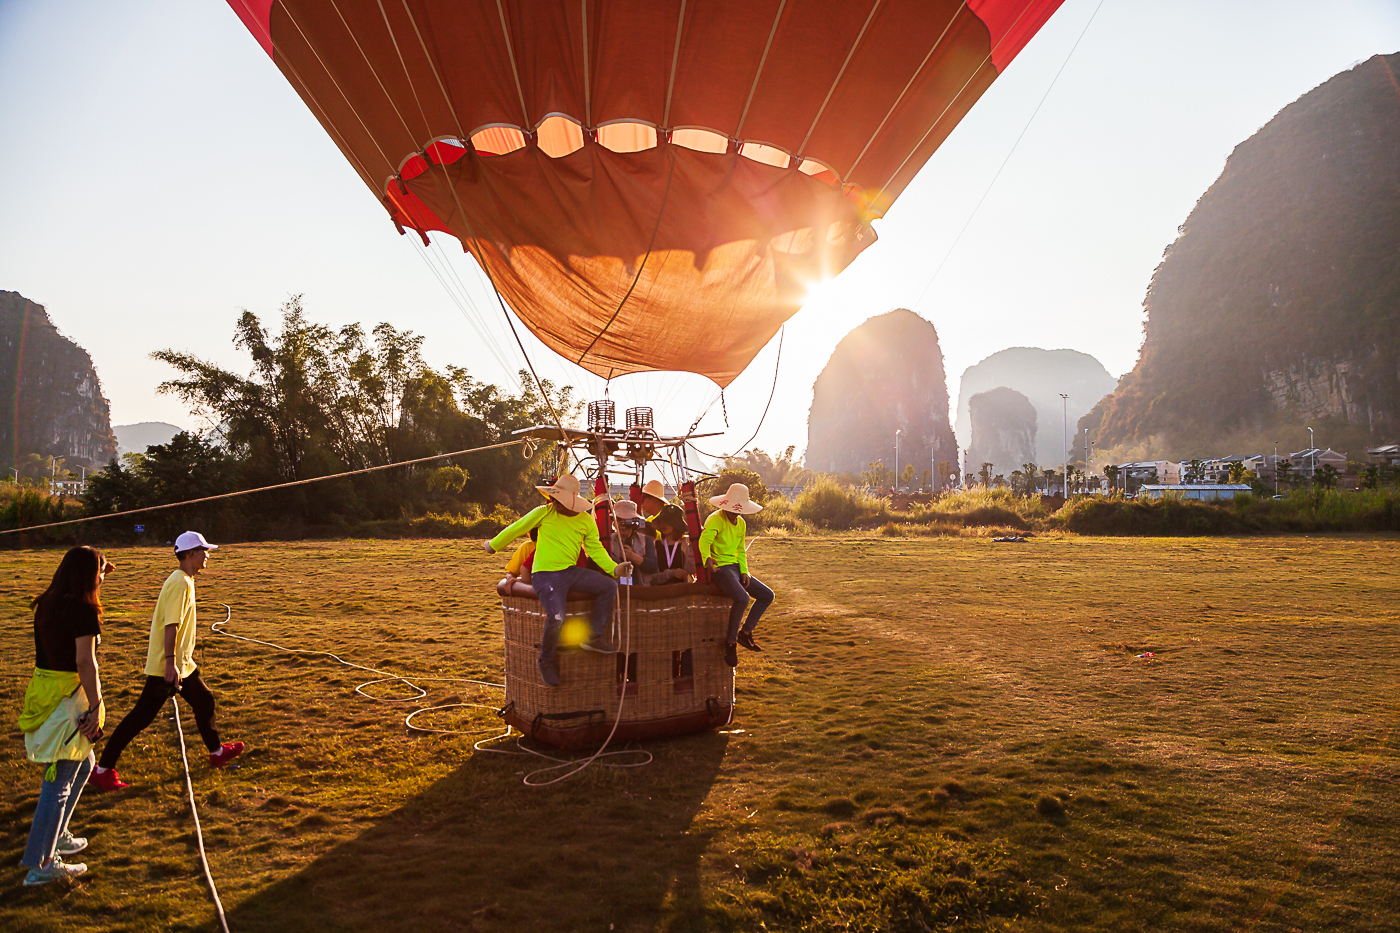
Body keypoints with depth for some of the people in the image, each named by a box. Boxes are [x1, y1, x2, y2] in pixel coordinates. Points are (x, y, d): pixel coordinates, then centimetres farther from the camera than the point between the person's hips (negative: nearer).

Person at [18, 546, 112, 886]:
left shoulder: (47, 605, 7)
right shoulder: (83, 610, -17)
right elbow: (85, 661, -20)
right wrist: (95, 706, -16)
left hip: (42, 689, 9)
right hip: (69, 695, -9)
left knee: (82, 763, 25)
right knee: (59, 780, -1)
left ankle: (57, 836, 33)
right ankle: (40, 864, 5)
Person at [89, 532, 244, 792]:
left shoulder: (185, 581, 11)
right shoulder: (179, 583, -19)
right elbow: (170, 625, -25)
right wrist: (170, 663, -29)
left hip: (182, 663, 11)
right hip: (166, 666, -11)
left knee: (204, 701, 19)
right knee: (141, 716, -5)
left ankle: (216, 752, 34)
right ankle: (103, 770, 4)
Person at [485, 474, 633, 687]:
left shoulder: (586, 521, 4)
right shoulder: (543, 513, -4)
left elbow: (595, 549, 6)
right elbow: (515, 529, 8)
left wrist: (614, 568, -9)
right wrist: (493, 545, 20)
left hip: (571, 572, 4)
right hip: (545, 575, -4)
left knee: (609, 586, -14)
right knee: (556, 618, -24)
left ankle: (596, 637, -3)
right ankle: (545, 661, 4)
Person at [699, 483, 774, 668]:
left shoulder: (741, 524, 13)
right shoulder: (715, 519, -12)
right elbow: (705, 539, -29)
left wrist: (745, 572, 5)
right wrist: (707, 558, -50)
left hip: (735, 567, 9)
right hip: (720, 568, -9)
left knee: (767, 595, 6)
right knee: (742, 599, -31)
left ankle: (745, 632, 13)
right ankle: (730, 641, -15)